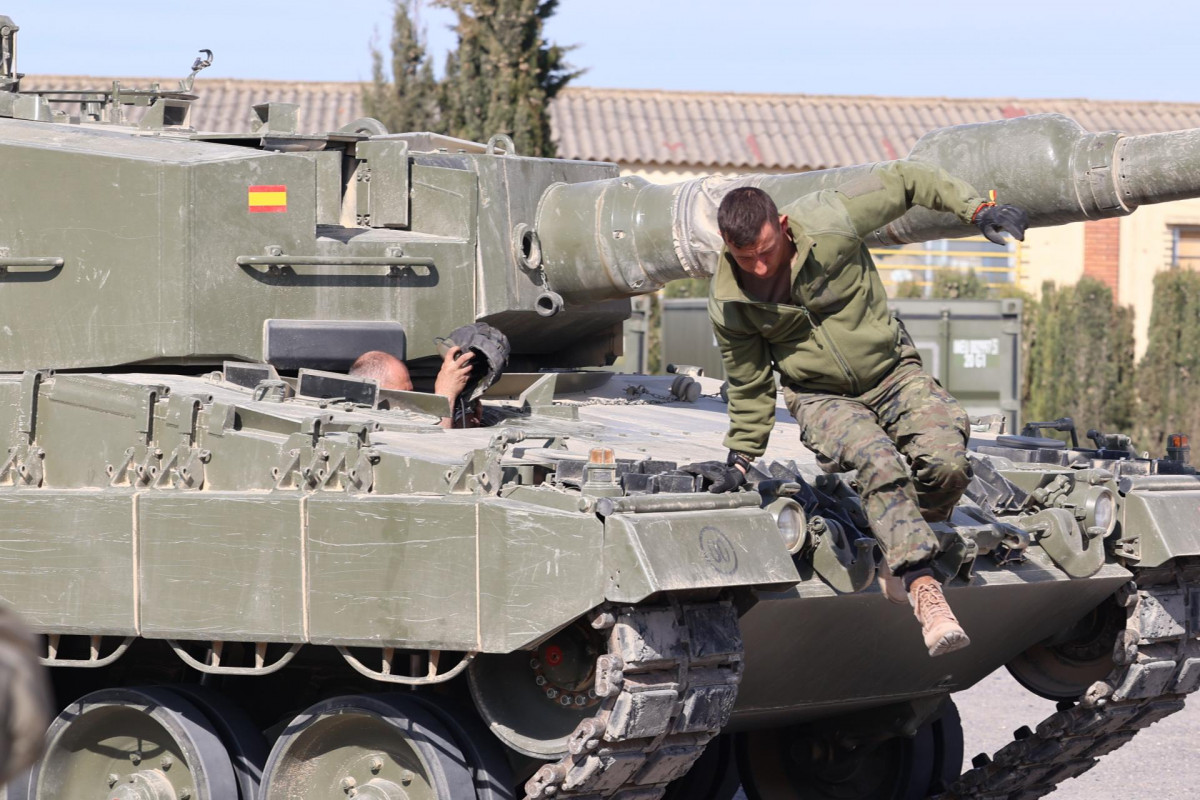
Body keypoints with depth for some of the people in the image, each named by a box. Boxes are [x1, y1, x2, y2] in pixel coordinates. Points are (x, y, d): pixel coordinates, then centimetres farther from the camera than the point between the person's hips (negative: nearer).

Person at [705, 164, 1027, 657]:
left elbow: (905, 180, -7)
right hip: (821, 398, -1)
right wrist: (740, 459, 10)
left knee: (947, 463, -25)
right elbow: (749, 386, 4)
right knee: (880, 463, -33)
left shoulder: (829, 224, -20)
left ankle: (897, 558, 2)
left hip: (892, 374, 1)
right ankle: (923, 588, -36)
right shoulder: (728, 303, -13)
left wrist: (977, 209, -14)